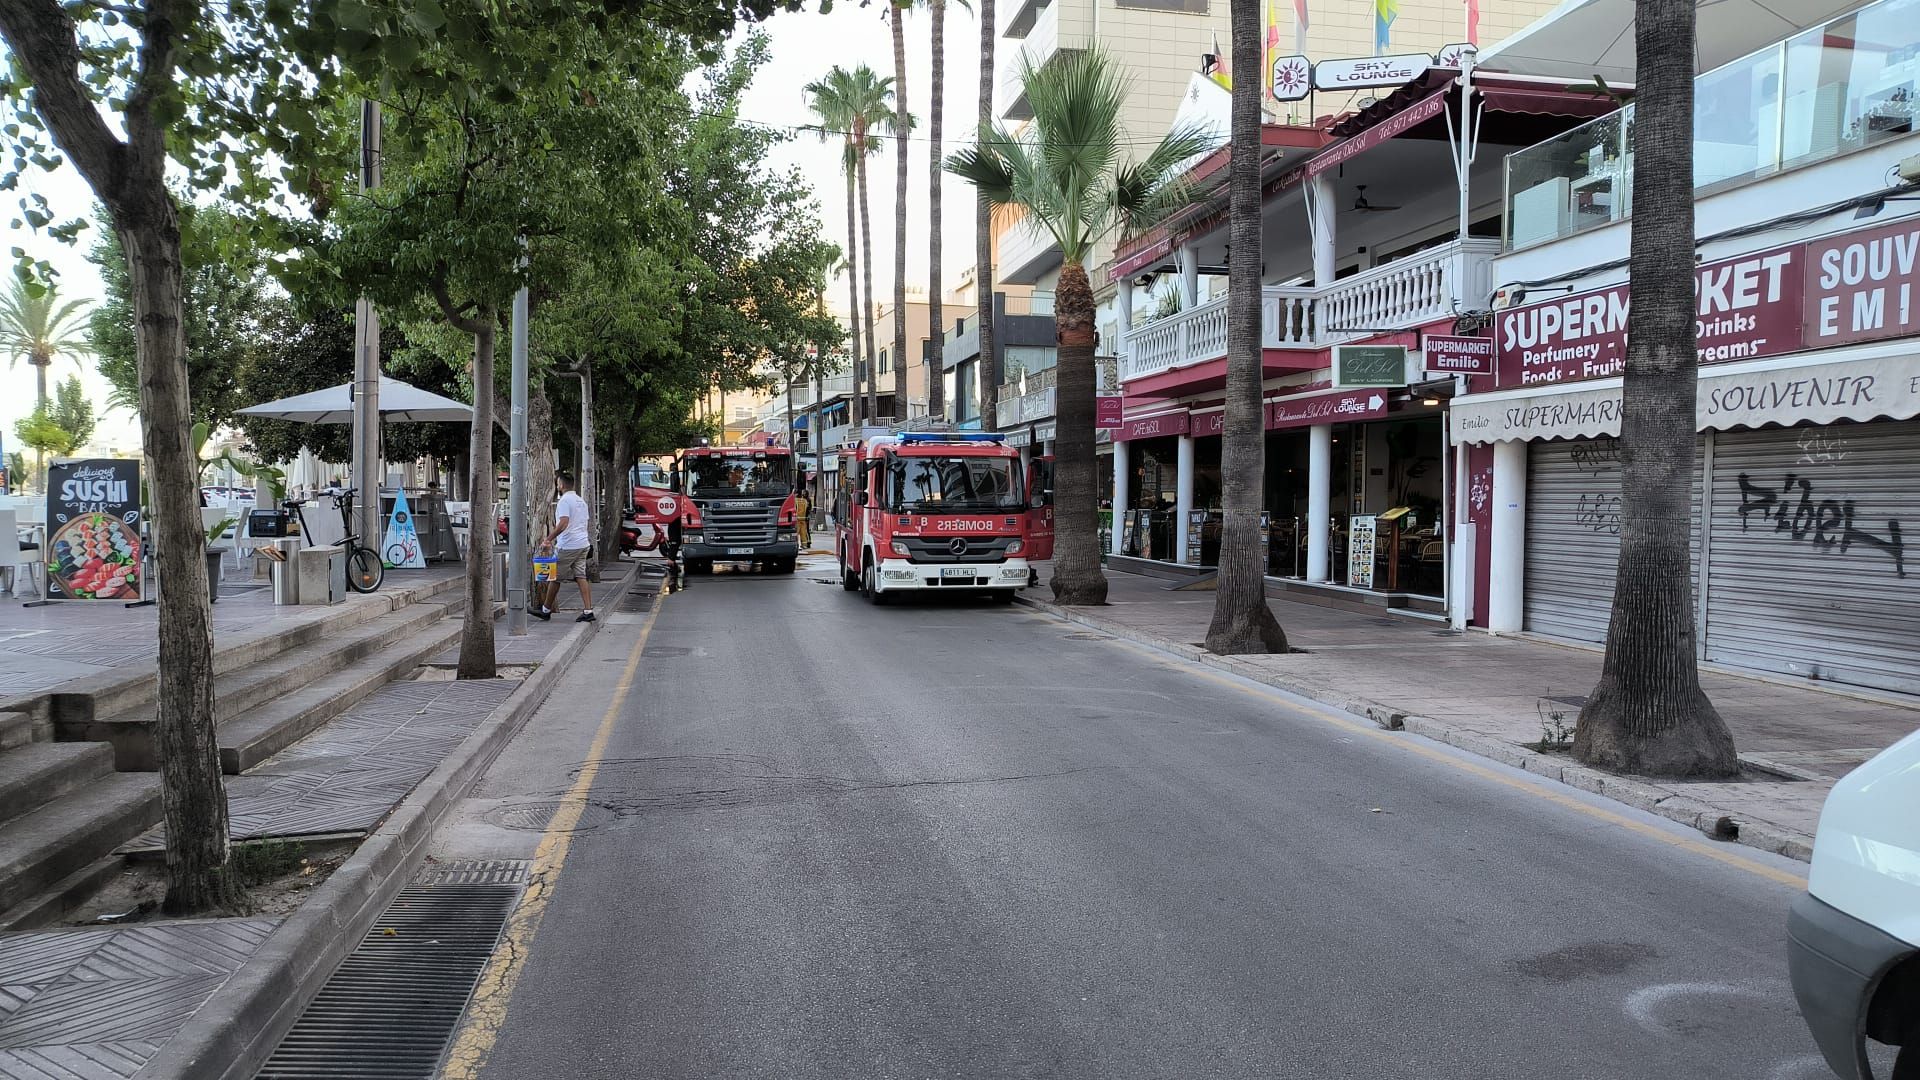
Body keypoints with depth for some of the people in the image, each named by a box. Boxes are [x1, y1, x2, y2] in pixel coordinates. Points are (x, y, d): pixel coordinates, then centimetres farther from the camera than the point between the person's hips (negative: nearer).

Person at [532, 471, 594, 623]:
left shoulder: (564, 501, -12)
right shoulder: (581, 501, 16)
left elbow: (563, 524, -24)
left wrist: (548, 539, -21)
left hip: (568, 546, -8)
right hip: (583, 544, 8)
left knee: (555, 577, 4)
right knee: (581, 577, 5)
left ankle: (546, 610, 14)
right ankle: (588, 611, -3)